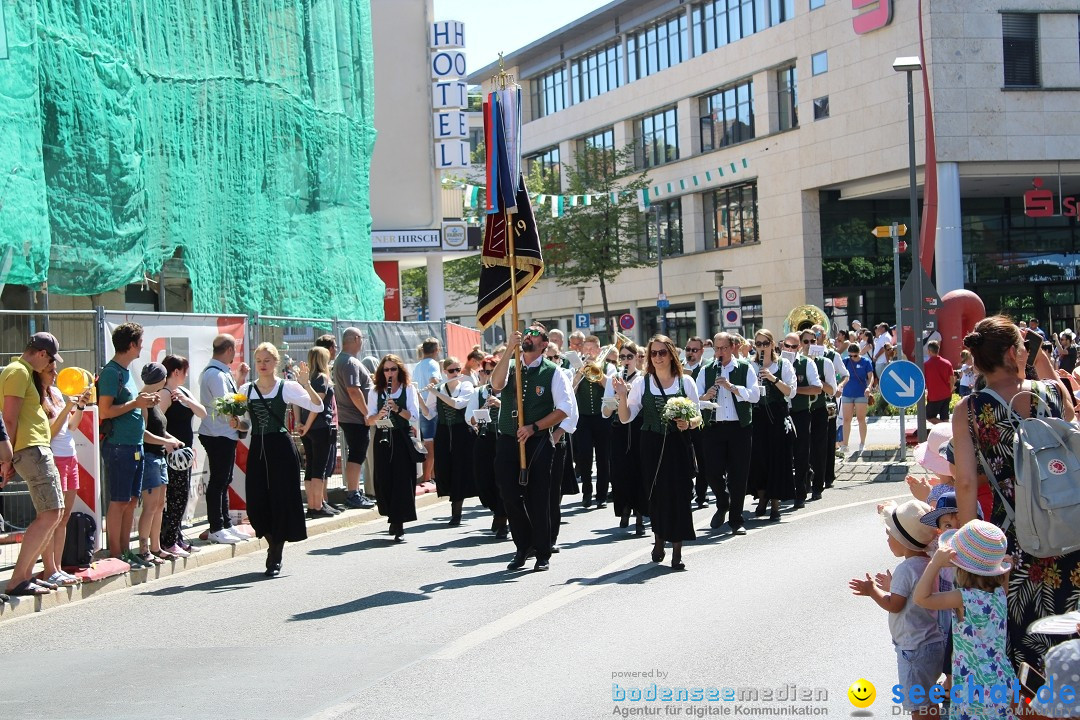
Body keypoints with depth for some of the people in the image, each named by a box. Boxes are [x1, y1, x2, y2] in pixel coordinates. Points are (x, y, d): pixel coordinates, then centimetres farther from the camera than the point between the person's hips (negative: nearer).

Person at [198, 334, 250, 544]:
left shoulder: (221, 372, 13)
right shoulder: (215, 374, -18)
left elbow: (229, 394, 18)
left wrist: (238, 379, 12)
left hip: (224, 435, 10)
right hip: (219, 436, -10)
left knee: (224, 481, 16)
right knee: (218, 482, -3)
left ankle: (225, 525, 25)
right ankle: (216, 529, 3)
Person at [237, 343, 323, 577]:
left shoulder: (287, 387, -3)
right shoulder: (246, 390, 9)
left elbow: (318, 407, -12)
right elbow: (245, 423, 17)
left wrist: (306, 384, -25)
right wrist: (236, 423, -5)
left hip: (281, 446, -3)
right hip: (257, 448, 3)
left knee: (281, 499, -2)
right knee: (257, 502, 0)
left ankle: (275, 557, 11)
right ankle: (274, 547, 26)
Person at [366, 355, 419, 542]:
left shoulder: (408, 389, 4)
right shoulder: (375, 391, 9)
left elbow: (414, 415, -5)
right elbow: (369, 420, 4)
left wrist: (397, 409, -21)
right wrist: (379, 415, -17)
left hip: (402, 439, -2)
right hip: (382, 439, 2)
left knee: (402, 481, -7)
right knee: (383, 481, 1)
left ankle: (399, 526, -6)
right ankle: (392, 516, 24)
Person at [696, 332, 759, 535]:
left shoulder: (745, 368, 5)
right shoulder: (706, 371, 11)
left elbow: (755, 395, -6)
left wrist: (731, 386, -17)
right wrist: (705, 397, -15)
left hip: (740, 427, -1)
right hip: (713, 427, 2)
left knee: (738, 475, 0)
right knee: (711, 471, -5)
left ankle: (736, 520, 12)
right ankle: (723, 505, 25)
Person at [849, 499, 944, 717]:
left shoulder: (906, 569, -21)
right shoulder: (929, 563, 5)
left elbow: (894, 605, -18)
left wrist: (873, 591, -5)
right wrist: (892, 587, 18)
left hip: (914, 649, -9)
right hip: (934, 643, 9)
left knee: (918, 706, 2)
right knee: (928, 701, 21)